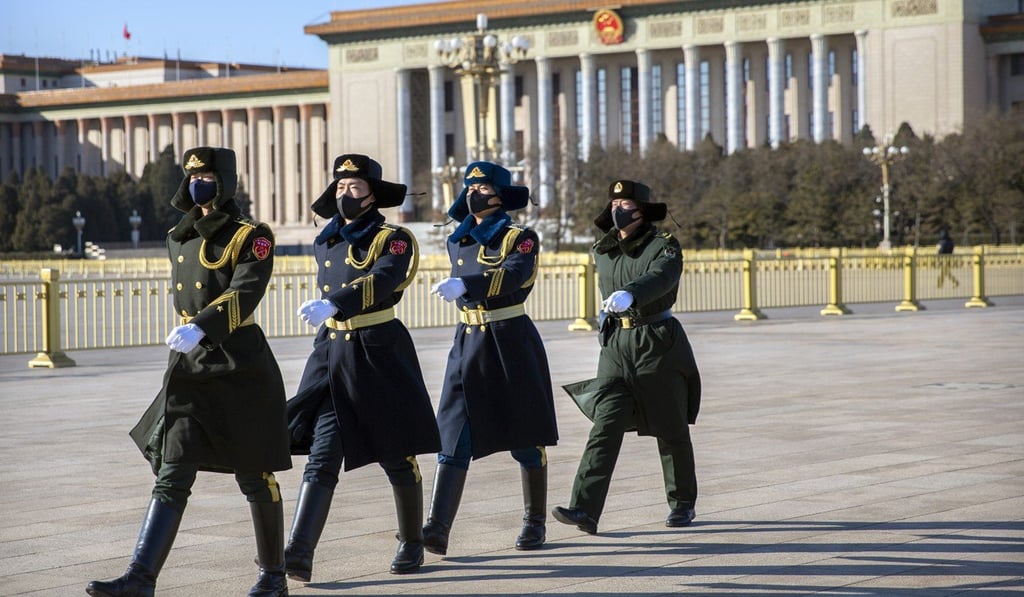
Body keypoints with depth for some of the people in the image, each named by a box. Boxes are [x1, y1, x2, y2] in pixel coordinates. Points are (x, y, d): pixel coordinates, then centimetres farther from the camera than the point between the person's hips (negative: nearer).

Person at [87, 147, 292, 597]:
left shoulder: (252, 237, -7)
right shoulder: (179, 239, 13)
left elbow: (244, 295, -22)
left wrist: (202, 328, -36)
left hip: (241, 372, -5)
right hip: (189, 373, 5)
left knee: (254, 477, 5)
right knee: (171, 476, -4)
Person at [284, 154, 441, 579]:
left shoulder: (393, 239, -8)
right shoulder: (324, 244, 10)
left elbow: (380, 282, -27)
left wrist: (332, 306, -40)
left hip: (380, 354, -4)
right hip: (332, 354, 4)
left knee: (397, 456, 6)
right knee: (321, 456, -7)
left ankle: (412, 543, 25)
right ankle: (298, 554, -16)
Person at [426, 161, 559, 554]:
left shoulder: (521, 238, -7)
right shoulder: (457, 243, 10)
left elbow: (512, 276, -26)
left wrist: (464, 285, -38)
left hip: (512, 344, -4)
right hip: (468, 344, 4)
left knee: (526, 439, 5)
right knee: (454, 437, -7)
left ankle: (535, 522, 20)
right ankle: (437, 529, -16)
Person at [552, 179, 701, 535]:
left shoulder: (664, 247, -10)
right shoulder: (603, 251, 7)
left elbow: (659, 279, -33)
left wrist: (627, 295, -50)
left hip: (658, 345, -4)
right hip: (616, 347, 4)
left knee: (671, 431, 7)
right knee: (605, 426, -11)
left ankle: (683, 504, 27)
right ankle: (585, 510, -21)